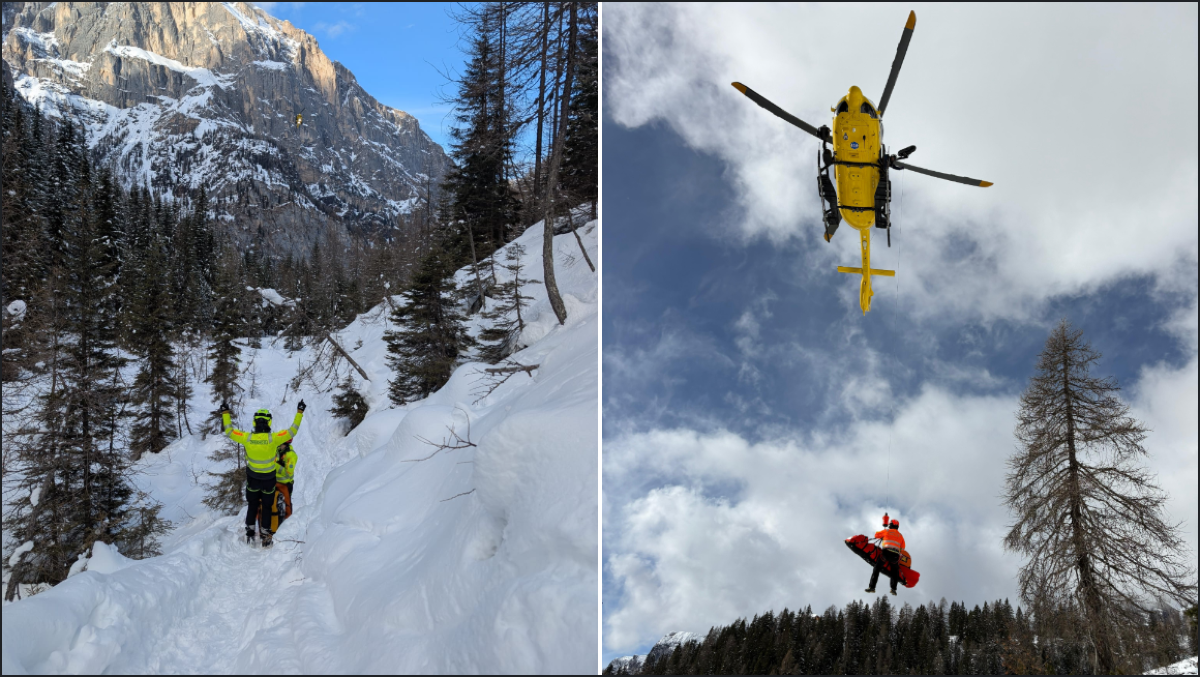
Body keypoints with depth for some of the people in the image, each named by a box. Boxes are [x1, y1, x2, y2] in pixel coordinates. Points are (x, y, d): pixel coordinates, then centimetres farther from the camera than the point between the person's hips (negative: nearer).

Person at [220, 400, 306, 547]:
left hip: (252, 477, 2)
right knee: (267, 506, 14)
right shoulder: (273, 438, -26)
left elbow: (229, 431, -5)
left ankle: (250, 532, 26)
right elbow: (292, 431, -18)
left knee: (252, 505, 22)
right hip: (269, 478, -2)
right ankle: (265, 535, 16)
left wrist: (225, 413, 4)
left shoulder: (247, 438, -20)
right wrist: (299, 413, -10)